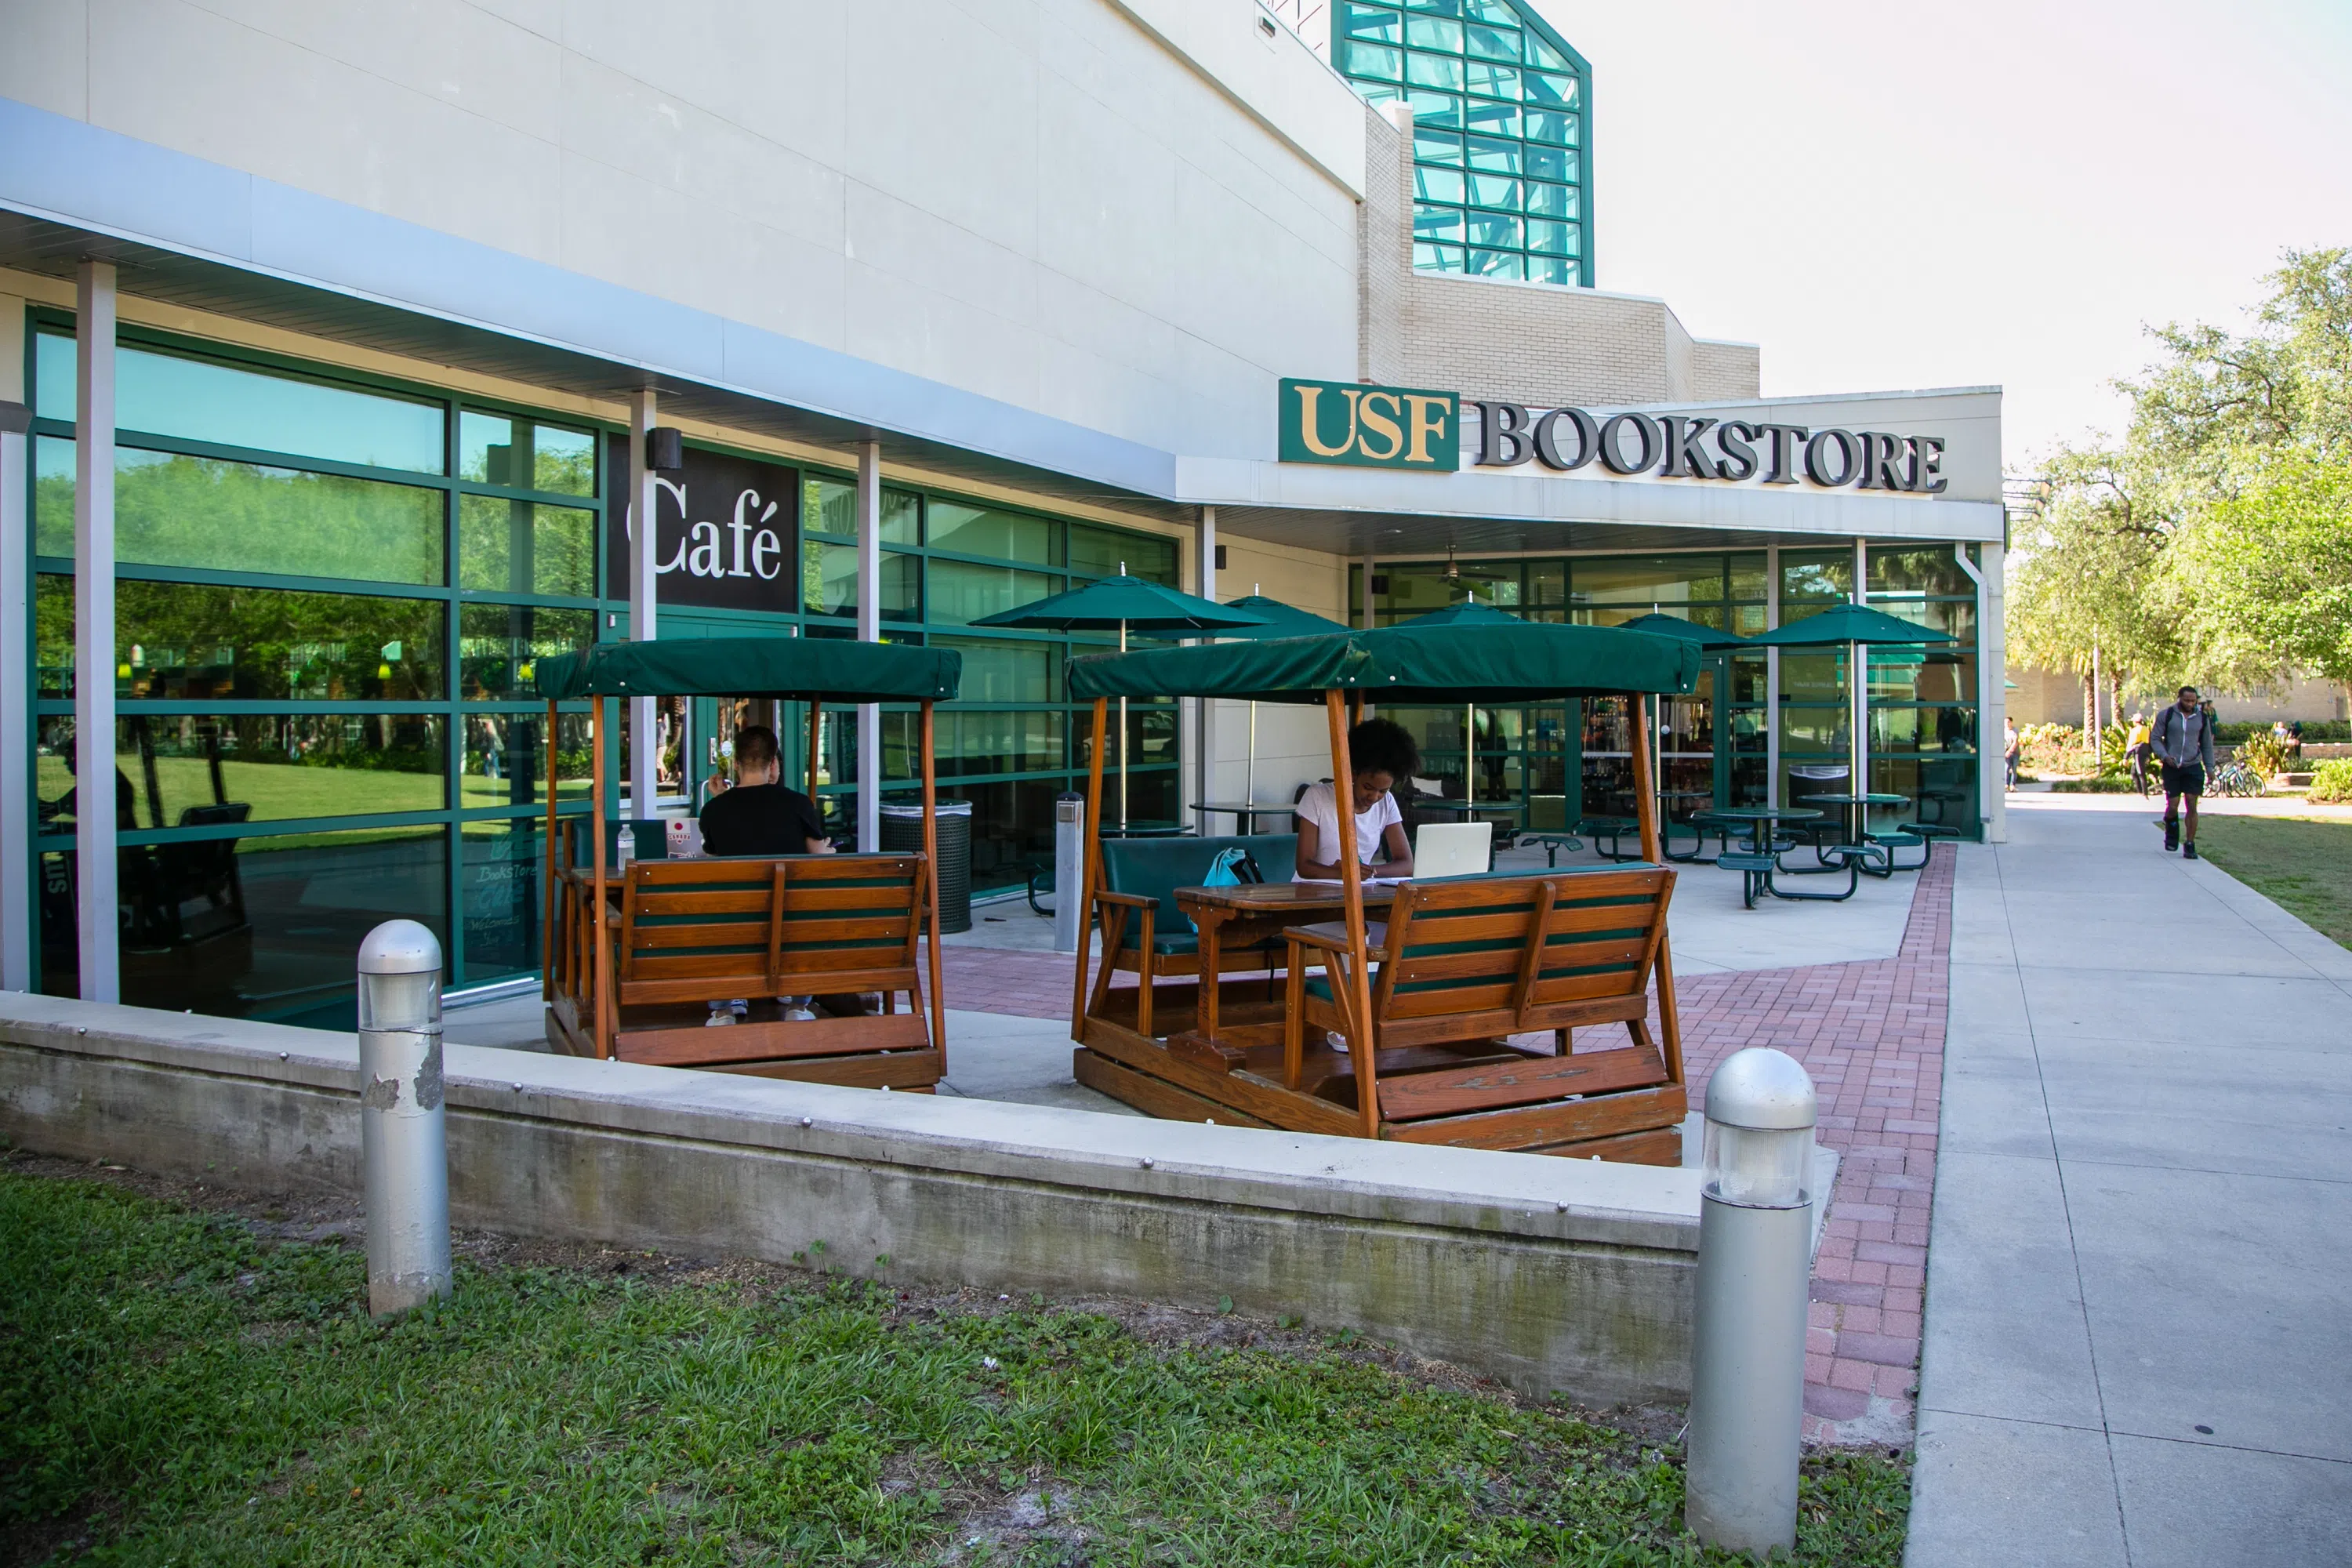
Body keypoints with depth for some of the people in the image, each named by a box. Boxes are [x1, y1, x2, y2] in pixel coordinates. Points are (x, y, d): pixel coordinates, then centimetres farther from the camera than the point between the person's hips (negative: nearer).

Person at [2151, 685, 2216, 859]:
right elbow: (2154, 738, 1)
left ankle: (2190, 845, 0)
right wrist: (2164, 755, -15)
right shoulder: (2166, 715, -2)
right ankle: (2171, 832, 30)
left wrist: (2209, 768, 10)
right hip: (2171, 767, -1)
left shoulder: (2203, 717, 6)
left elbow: (2207, 745, 14)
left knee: (2192, 806, -5)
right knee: (2172, 806, -1)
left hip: (2193, 767, 1)